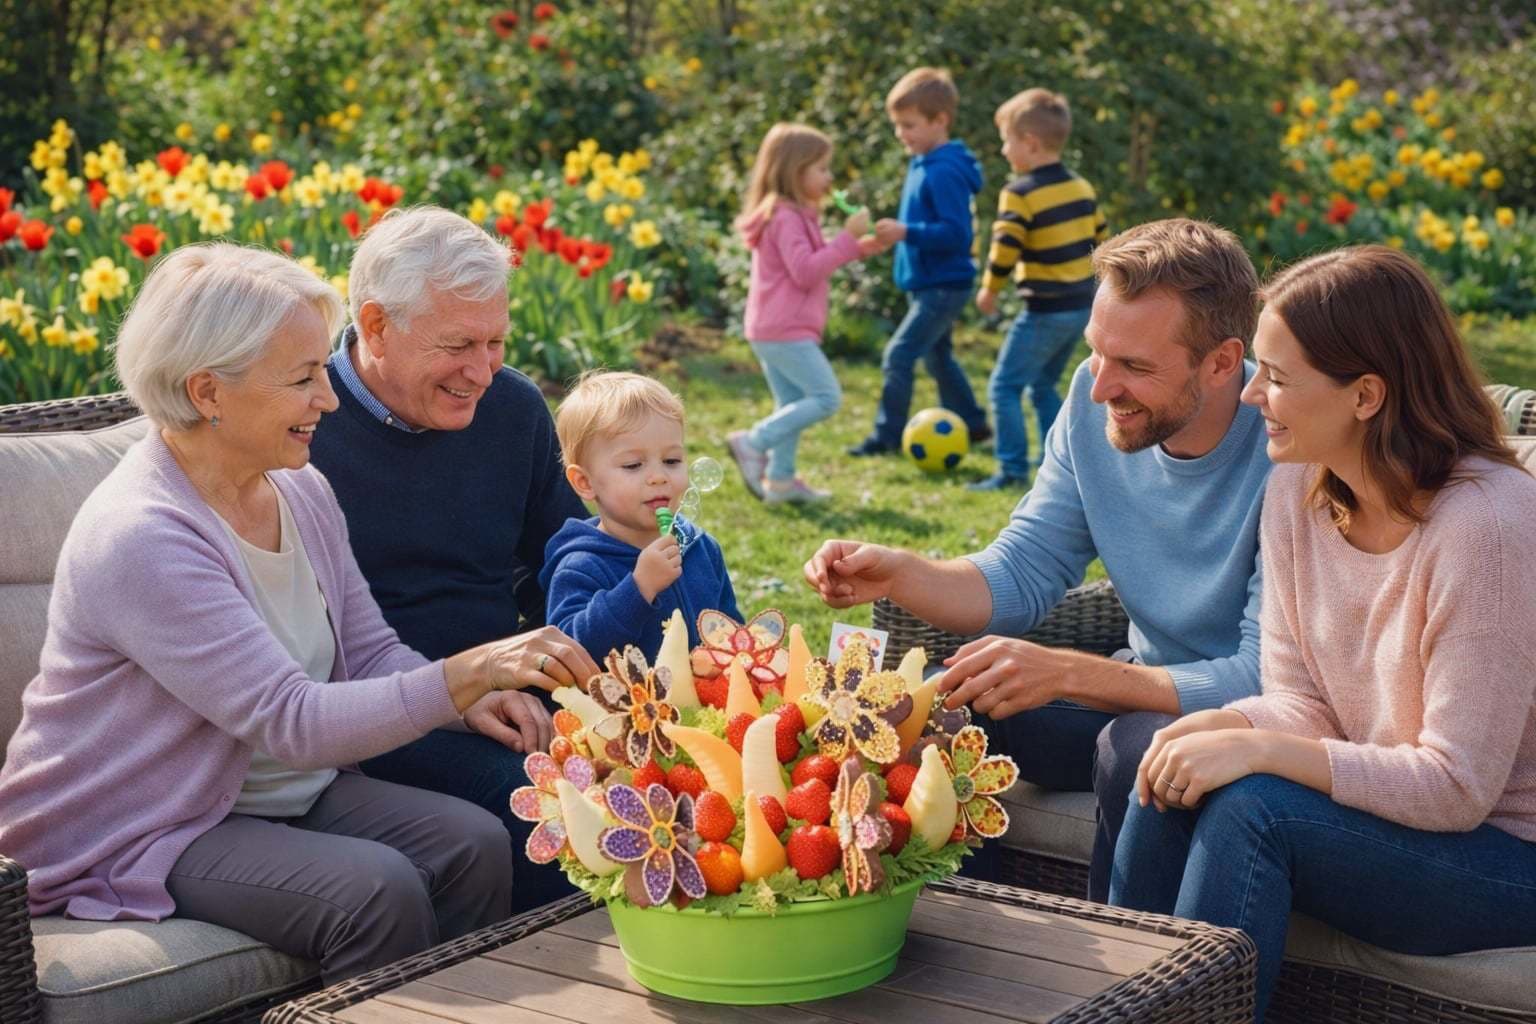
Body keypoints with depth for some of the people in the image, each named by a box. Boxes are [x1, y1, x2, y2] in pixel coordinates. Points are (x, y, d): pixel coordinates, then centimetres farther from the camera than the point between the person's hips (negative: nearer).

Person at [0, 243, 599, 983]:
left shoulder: (301, 491, 2)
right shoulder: (139, 538, -25)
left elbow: (372, 654, 5)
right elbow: (294, 721, -29)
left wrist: (474, 695, -15)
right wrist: (464, 677, -36)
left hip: (284, 795, 8)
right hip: (132, 834, -7)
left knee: (475, 844, -14)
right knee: (378, 889, -27)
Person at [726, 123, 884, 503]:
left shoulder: (791, 214, 17)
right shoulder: (785, 217, -15)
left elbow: (812, 263, 25)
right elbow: (806, 271, -21)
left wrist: (856, 247, 14)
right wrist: (847, 237, -18)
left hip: (771, 332, 11)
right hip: (785, 331, -11)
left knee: (794, 404, 15)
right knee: (826, 397, -9)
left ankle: (780, 479, 18)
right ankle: (754, 443, -9)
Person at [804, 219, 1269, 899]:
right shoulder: (1094, 405, -6)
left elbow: (1270, 679, -29)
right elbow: (1021, 575, -1)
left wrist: (1066, 673, -37)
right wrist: (895, 574, -21)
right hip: (1142, 691, 6)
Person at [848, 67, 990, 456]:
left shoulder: (946, 172, -21)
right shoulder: (922, 164, 9)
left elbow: (955, 233, -27)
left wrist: (907, 232, -32)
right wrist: (896, 233, 11)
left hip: (943, 286, -11)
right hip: (931, 283, 11)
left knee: (899, 356, -11)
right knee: (938, 356, 21)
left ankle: (888, 434, -4)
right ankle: (971, 423, 33)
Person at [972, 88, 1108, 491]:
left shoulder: (1020, 194, -14)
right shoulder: (1082, 188, 9)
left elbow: (1005, 249, -18)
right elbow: (1101, 239, 16)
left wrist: (990, 289, -2)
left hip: (1044, 311, -8)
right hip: (1083, 306, 8)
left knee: (1005, 385, -2)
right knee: (1043, 386, 21)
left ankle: (1013, 470, -8)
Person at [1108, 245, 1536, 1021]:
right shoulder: (1297, 490, -2)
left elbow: (1457, 786, -23)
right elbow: (1300, 701, 2)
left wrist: (1255, 751, -27)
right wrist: (1221, 726, -20)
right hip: (1384, 811, 6)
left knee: (1250, 808, -26)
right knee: (1173, 784, -17)